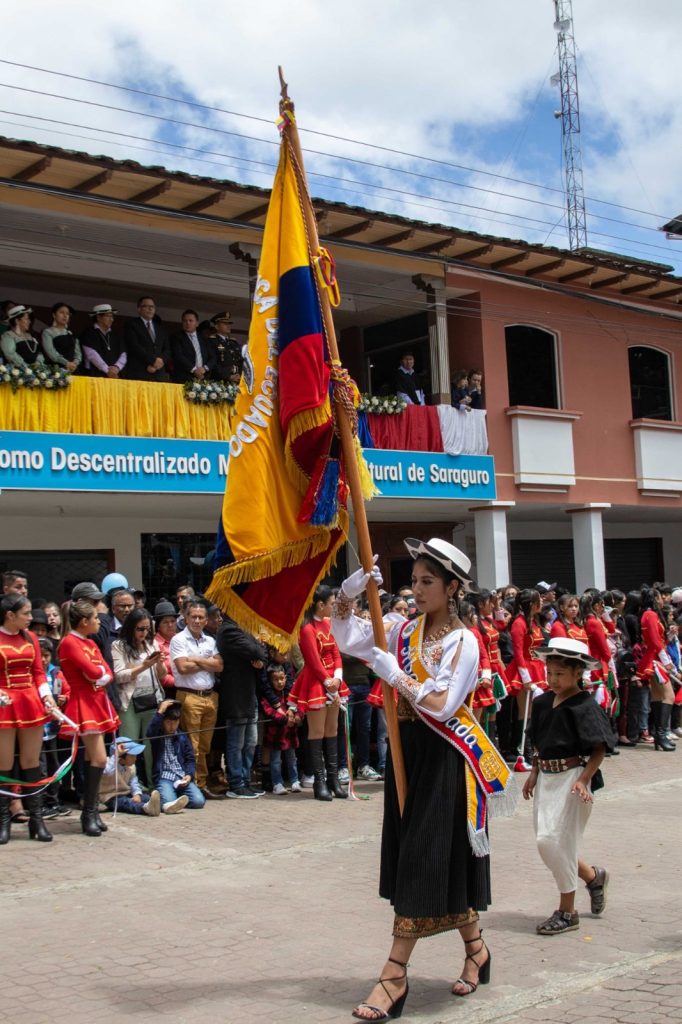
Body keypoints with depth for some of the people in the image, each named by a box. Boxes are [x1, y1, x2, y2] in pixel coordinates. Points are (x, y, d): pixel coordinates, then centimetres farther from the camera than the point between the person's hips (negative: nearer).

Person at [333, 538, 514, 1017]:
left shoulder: (463, 642, -10)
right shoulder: (405, 632, 7)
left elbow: (443, 706, -19)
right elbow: (346, 638, 6)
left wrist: (394, 675, -18)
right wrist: (348, 594, -9)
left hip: (443, 760, -7)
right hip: (407, 750, 7)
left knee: (425, 861, -4)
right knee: (435, 862, 13)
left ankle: (395, 977, -2)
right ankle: (476, 948, 31)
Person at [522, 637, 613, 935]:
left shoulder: (585, 706, -12)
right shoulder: (543, 702, 8)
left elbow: (599, 750, -13)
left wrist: (583, 781, -23)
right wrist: (534, 773, 11)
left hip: (572, 778, -7)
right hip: (546, 777, 7)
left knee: (553, 841, -9)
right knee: (547, 842, 10)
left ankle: (567, 912, 7)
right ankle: (594, 877, 35)